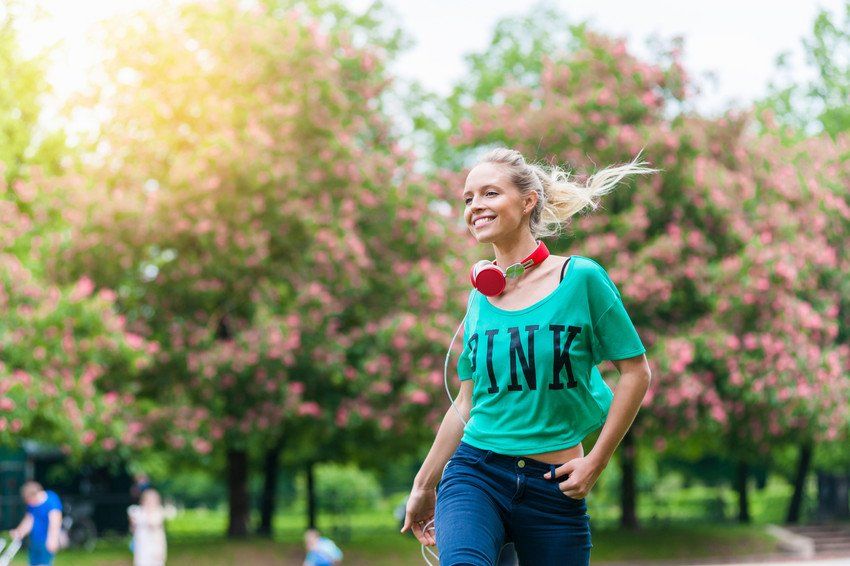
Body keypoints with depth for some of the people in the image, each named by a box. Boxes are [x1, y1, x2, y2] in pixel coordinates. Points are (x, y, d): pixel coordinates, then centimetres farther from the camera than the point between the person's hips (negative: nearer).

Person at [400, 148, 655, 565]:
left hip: (554, 486, -1)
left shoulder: (581, 278, -2)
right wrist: (423, 485, 20)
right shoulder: (479, 298, 9)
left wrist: (597, 461, -5)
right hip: (475, 473, 1)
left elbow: (635, 371, 0)